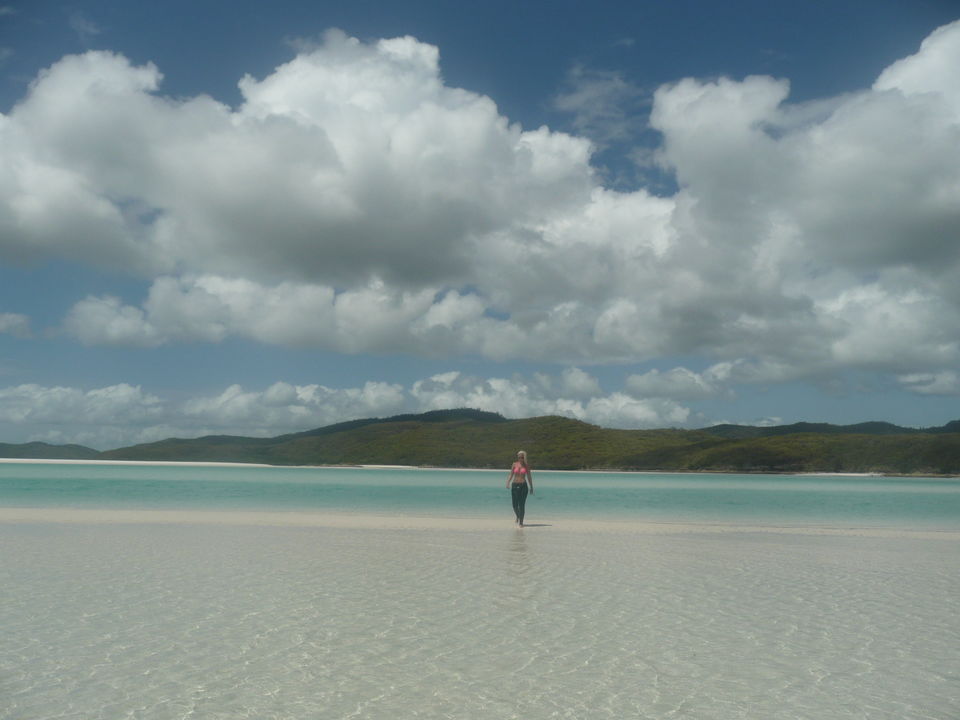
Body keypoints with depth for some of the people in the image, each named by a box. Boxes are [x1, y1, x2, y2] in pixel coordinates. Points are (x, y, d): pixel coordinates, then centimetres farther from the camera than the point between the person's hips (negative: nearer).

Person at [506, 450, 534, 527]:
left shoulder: (526, 466, 4)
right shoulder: (514, 464, 5)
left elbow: (529, 477, 8)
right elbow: (511, 475, 5)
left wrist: (531, 487, 8)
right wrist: (508, 483, -10)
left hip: (523, 486, -1)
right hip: (515, 485, 1)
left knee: (521, 505, -6)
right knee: (515, 505, 2)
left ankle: (521, 522, 1)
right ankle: (518, 517, 32)